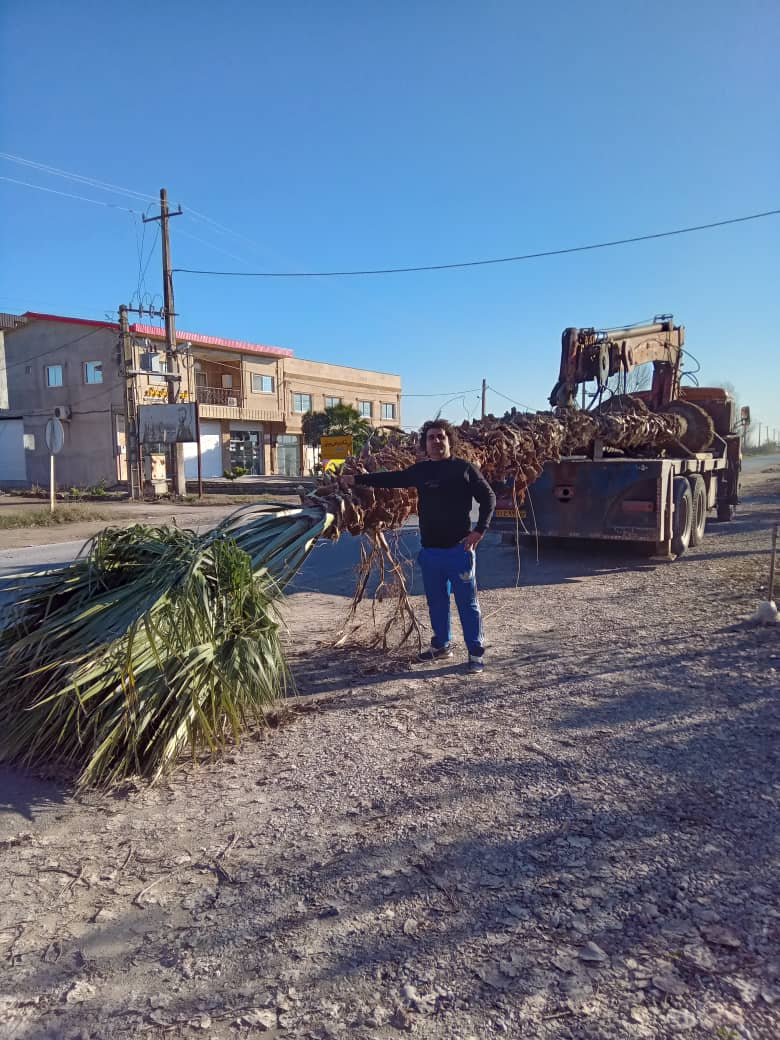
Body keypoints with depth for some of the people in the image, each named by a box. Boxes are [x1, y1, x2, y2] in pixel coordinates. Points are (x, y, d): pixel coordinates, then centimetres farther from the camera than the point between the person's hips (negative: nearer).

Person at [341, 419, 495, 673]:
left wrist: (479, 530, -9)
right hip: (429, 550, 5)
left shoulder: (464, 468, -4)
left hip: (458, 549, -5)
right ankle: (441, 645, 32)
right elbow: (391, 478, 18)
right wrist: (357, 479, 18)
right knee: (436, 602, 15)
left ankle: (476, 652, 12)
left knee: (467, 603, 1)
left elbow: (488, 497, -1)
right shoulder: (420, 470, 8)